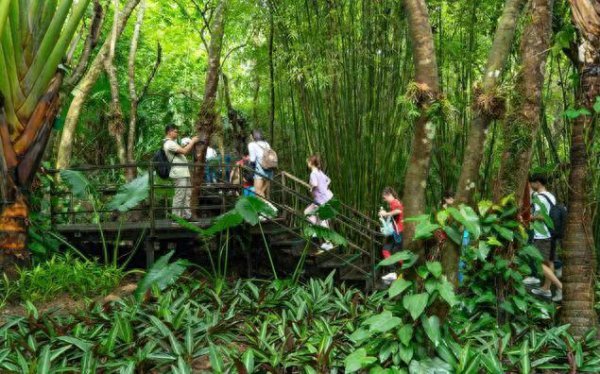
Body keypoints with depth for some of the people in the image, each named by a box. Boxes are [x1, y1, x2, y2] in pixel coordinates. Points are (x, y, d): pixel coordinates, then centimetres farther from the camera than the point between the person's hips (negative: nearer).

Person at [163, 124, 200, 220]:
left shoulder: (172, 143, 21)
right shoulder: (169, 143, -14)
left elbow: (183, 151, 23)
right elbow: (184, 151, -19)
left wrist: (191, 143, 13)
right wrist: (192, 141, -8)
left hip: (184, 173, 11)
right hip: (179, 174, -11)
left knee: (187, 195, 13)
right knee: (179, 197, -7)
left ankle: (187, 215, 18)